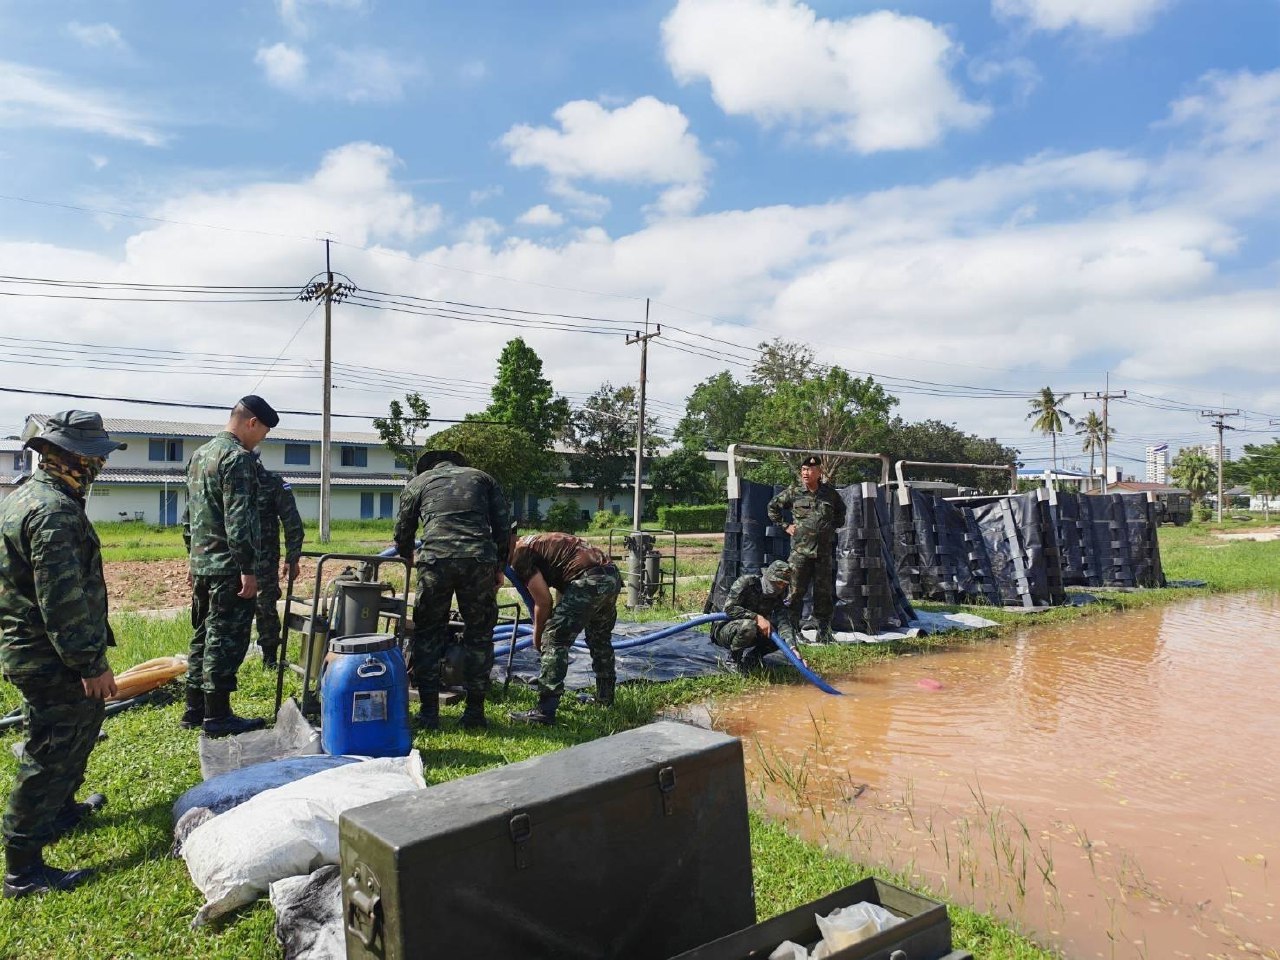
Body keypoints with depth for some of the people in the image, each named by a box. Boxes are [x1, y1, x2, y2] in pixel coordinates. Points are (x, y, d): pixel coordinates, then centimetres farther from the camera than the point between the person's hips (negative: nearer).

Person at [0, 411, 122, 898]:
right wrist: (91, 663, -21)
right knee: (49, 756, -1)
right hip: (51, 658, -11)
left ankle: (61, 808, 46)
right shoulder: (55, 511, -24)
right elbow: (63, 600, -27)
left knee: (85, 719, 27)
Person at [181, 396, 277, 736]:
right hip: (228, 567, -9)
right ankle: (217, 716, 4)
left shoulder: (200, 455, 16)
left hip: (202, 564, 10)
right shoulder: (237, 458, -15)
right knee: (226, 640, -3)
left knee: (203, 636, 16)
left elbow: (189, 514, 21)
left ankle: (195, 709, 23)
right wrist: (248, 569, -20)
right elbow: (238, 520, -21)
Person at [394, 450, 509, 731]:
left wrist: (410, 556, 44)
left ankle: (429, 713, 15)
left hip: (435, 560, 0)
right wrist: (500, 567, 22)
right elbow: (503, 525, 15)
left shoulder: (417, 482, 22)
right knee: (479, 634, 13)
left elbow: (402, 533, 24)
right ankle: (474, 712, 16)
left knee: (428, 634, 14)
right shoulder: (482, 477, 24)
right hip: (480, 560, 1)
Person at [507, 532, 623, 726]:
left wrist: (537, 636, 13)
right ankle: (605, 697, 43)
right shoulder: (540, 542, 29)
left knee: (554, 639, -3)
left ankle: (545, 711, -5)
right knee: (600, 639, 28)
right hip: (613, 576, 10)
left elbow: (543, 601, -2)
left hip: (589, 581, -10)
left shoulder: (520, 553, 2)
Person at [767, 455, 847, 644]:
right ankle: (792, 630, 8)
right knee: (796, 592, -2)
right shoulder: (793, 492, -1)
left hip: (824, 551, 2)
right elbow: (773, 507, 10)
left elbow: (841, 510, 26)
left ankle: (824, 633, 15)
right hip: (800, 550, -2)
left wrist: (834, 526, 13)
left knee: (824, 592, 6)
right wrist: (785, 526, 4)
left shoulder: (830, 492, 6)